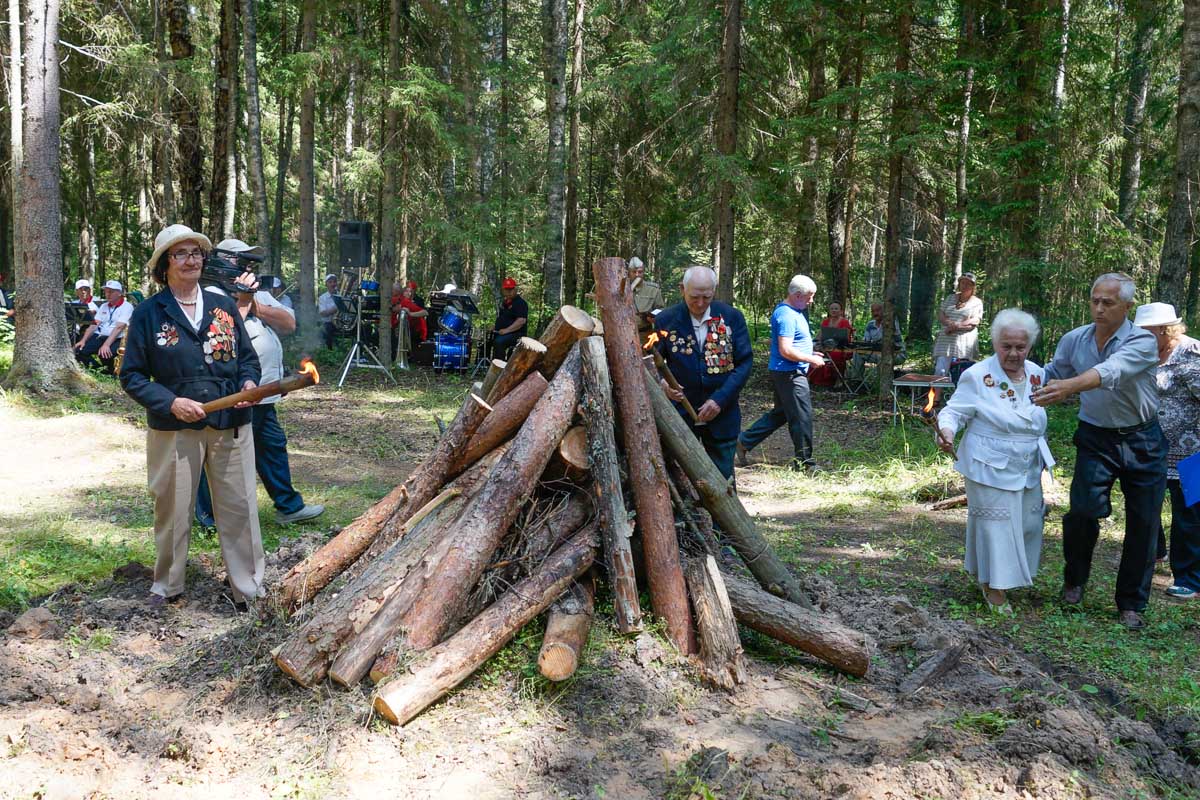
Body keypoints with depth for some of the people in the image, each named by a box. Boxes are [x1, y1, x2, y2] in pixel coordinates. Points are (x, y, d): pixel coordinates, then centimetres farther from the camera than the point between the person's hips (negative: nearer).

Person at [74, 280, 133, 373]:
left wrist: (106, 345, -27)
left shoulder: (127, 307, -4)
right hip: (100, 337, 7)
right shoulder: (104, 306, 20)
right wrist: (83, 340, -2)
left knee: (104, 354, -35)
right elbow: (94, 325, 13)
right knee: (79, 350, -15)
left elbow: (119, 327, -16)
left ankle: (110, 371, -3)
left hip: (116, 340, -6)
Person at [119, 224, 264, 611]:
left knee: (240, 508, 5)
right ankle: (167, 586, 29)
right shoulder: (149, 313, -2)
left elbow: (248, 357, 14)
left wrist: (249, 383, -7)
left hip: (231, 425, 2)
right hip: (174, 429, -2)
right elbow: (132, 376, -1)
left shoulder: (224, 307, 7)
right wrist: (170, 402, -15)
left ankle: (250, 588, 17)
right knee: (173, 511, 10)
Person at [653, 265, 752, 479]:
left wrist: (720, 399, -13)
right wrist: (662, 383, -23)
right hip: (680, 415, -1)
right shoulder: (665, 320, -4)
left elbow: (745, 362, -2)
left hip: (722, 416, 1)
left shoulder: (732, 317, -2)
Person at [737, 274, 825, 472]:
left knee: (780, 413, 18)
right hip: (789, 374, -11)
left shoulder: (792, 311, 14)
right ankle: (804, 461, 6)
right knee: (802, 417, -3)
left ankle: (744, 441, 21)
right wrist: (810, 359, -16)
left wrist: (809, 353, 14)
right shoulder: (787, 315, -20)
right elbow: (786, 351, -26)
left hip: (784, 373, 11)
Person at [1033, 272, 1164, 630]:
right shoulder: (1073, 340, -3)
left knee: (1143, 523, 3)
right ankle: (1074, 579, 12)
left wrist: (1069, 386, -53)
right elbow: (1052, 374, 14)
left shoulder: (1142, 342, -17)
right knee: (1085, 509, -16)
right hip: (1096, 439, 2)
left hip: (1143, 442, -1)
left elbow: (1112, 370, -37)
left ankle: (1131, 605, 19)